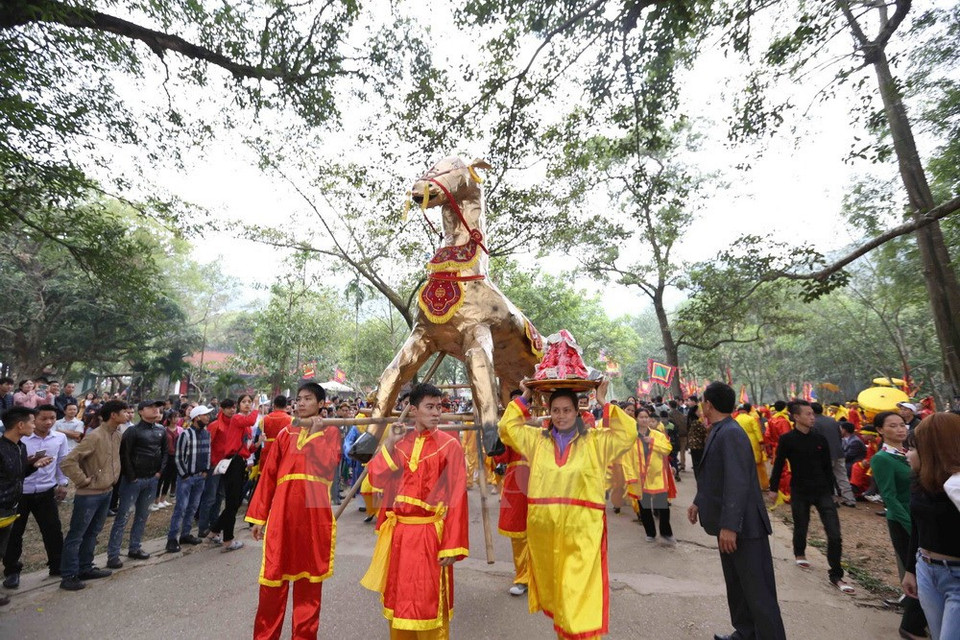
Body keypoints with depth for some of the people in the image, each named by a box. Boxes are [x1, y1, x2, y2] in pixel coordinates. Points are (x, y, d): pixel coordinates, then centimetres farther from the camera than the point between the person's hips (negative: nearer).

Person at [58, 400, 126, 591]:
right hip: (89, 494, -8)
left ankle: (85, 568, 30)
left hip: (107, 492, 8)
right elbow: (68, 462, -24)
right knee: (76, 535, 6)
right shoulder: (95, 436, -23)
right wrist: (83, 480, -17)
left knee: (93, 532, 18)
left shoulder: (117, 435, 3)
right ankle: (68, 575, 17)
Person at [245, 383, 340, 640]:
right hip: (282, 513, 2)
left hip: (314, 515, -2)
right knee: (273, 579, 9)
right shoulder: (285, 434, 10)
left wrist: (314, 435, -11)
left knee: (309, 580, 9)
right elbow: (268, 476, 8)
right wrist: (259, 515, 5)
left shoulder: (330, 432, 3)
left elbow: (328, 466, -14)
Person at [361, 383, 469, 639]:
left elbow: (457, 497, -11)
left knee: (428, 603, 8)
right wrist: (390, 442, -13)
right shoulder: (398, 441, 3)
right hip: (397, 532, 4)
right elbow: (376, 478, -4)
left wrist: (452, 546, -13)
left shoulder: (449, 445, -10)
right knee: (398, 597, 19)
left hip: (428, 534, -4)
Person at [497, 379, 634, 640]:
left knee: (578, 594, -1)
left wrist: (605, 404, -7)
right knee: (551, 588, 18)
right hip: (544, 527, 3)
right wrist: (524, 400, 6)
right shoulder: (537, 440, 8)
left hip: (581, 529, -3)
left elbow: (628, 433, -4)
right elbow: (507, 427, 10)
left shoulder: (594, 441, 2)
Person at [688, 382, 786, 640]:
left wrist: (730, 526, -28)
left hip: (743, 526, -10)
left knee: (757, 590, 3)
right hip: (728, 523, 10)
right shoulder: (718, 432, 7)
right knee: (736, 584, 22)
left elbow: (737, 483, -28)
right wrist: (698, 502, 20)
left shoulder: (731, 434, -23)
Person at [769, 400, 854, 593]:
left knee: (834, 534, -3)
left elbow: (828, 467, 8)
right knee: (801, 527, 14)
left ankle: (836, 575, 9)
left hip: (822, 491, 3)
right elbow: (778, 465, -3)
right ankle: (800, 554, 43)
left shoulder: (820, 439, -1)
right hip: (799, 492, -2)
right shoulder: (787, 439, -11)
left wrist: (830, 491, 10)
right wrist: (773, 488, 2)